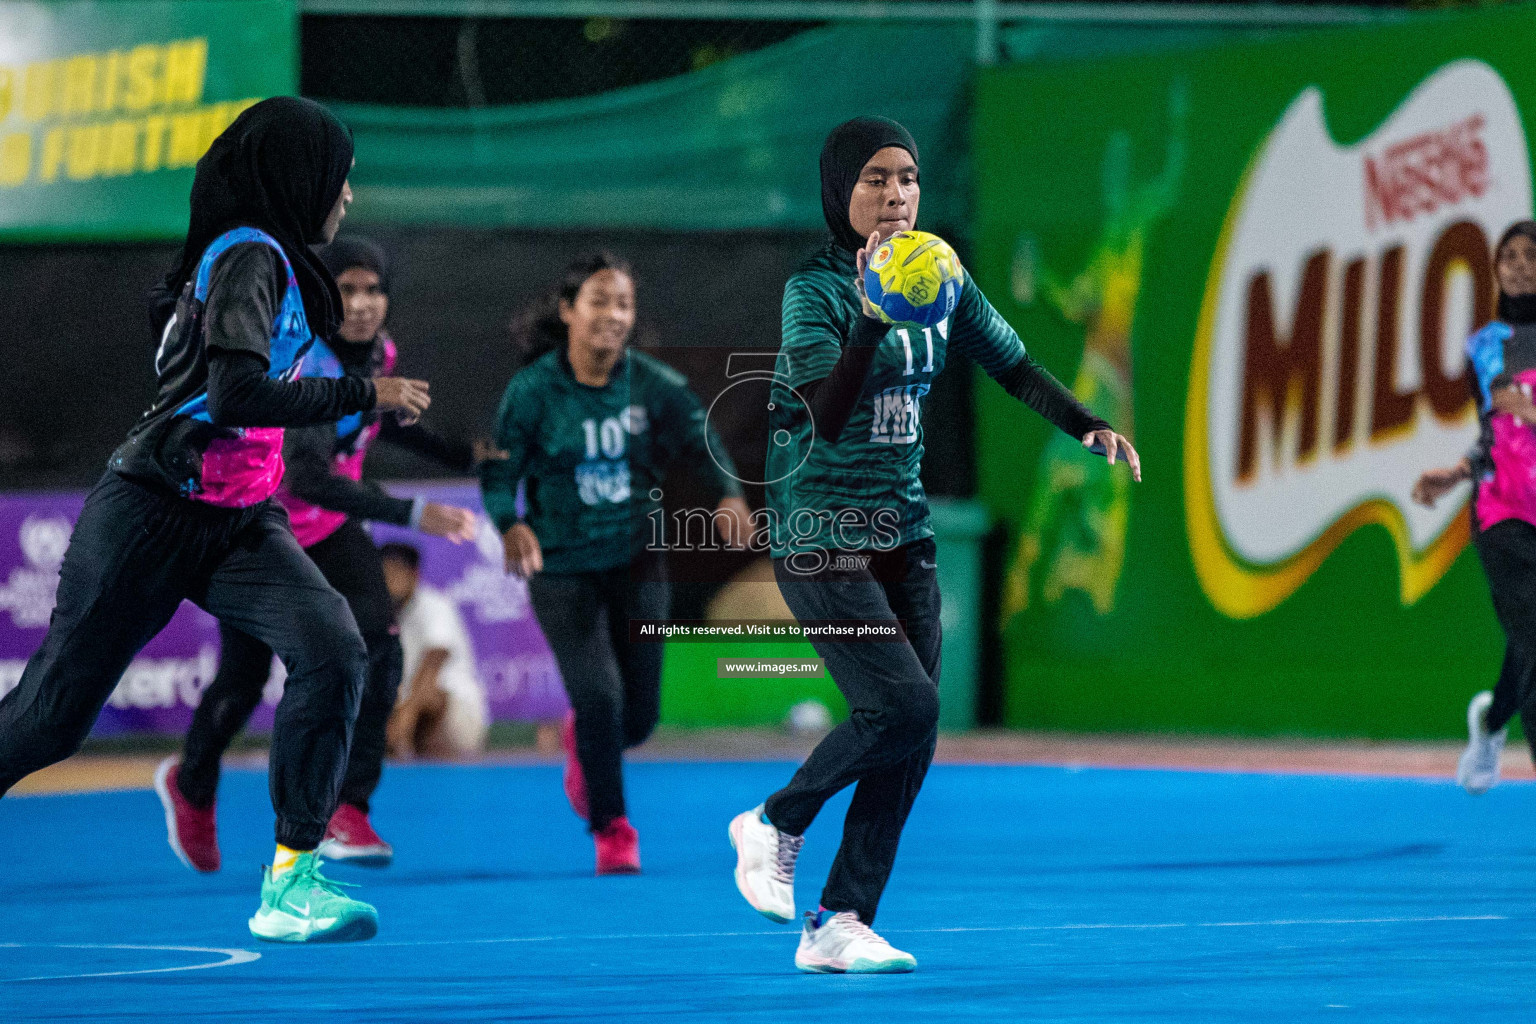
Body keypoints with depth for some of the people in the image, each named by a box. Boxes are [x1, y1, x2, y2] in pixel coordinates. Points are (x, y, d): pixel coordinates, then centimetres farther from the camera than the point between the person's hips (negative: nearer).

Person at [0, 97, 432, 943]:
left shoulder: (269, 261, 12)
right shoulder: (250, 256, -15)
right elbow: (236, 396, -27)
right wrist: (367, 395, -19)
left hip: (237, 524, 8)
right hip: (152, 519, -8)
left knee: (332, 649, -18)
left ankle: (290, 885, -19)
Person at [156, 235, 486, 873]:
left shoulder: (376, 352, -8)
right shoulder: (306, 366, -33)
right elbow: (308, 476, -44)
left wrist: (460, 456, 13)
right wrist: (410, 514, -50)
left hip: (328, 529, 6)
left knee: (378, 649, -16)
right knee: (245, 676, 7)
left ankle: (343, 810, -11)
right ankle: (192, 786, 38)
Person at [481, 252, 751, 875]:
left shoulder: (655, 386, -6)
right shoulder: (532, 391, -11)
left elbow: (701, 444, -1)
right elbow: (499, 472, -9)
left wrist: (729, 495, -21)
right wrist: (511, 525, -29)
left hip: (637, 561, 3)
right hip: (562, 568, -3)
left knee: (639, 714, 7)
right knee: (600, 696, -15)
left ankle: (581, 742, 45)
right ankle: (611, 830, 5)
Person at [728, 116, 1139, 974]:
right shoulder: (815, 288, -15)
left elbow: (1013, 365, 15)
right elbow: (828, 415, -27)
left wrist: (1089, 426, 0)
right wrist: (873, 319, -40)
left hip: (905, 533, 7)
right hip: (820, 537, -7)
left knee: (913, 739, 0)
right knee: (904, 705, -19)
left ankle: (840, 926, 5)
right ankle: (774, 825, 5)